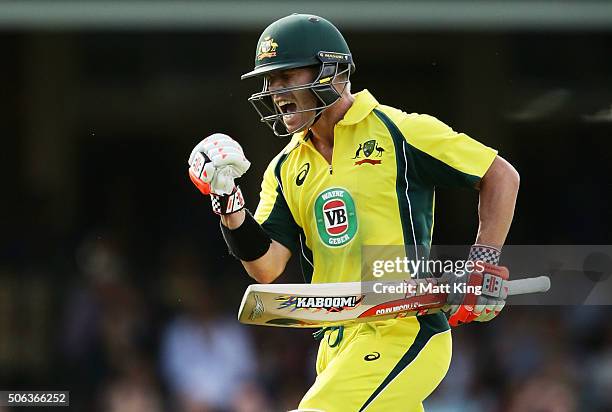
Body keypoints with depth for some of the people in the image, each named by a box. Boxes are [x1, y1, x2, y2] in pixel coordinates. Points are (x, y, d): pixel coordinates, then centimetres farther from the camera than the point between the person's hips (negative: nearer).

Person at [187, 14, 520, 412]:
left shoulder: (397, 132, -4)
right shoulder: (288, 169, 14)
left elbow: (501, 176, 2)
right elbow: (266, 267, 5)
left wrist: (486, 263, -6)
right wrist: (229, 205, -10)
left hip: (404, 331, -8)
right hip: (339, 345, 8)